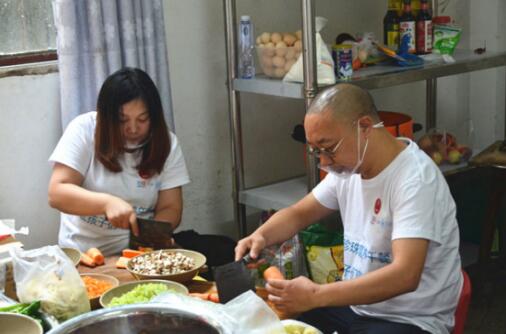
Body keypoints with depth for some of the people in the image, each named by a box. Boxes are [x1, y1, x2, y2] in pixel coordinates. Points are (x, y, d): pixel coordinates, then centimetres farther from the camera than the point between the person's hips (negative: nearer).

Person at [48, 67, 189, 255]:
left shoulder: (166, 143, -3)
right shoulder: (84, 130, -9)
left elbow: (170, 208, -3)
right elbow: (56, 193, -13)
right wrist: (107, 202, -29)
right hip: (83, 253, -1)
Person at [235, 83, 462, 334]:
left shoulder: (415, 179, -23)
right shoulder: (348, 166, 1)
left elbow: (405, 276, -32)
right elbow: (298, 214, 14)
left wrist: (316, 296, -35)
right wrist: (260, 236, -7)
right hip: (355, 304, 7)